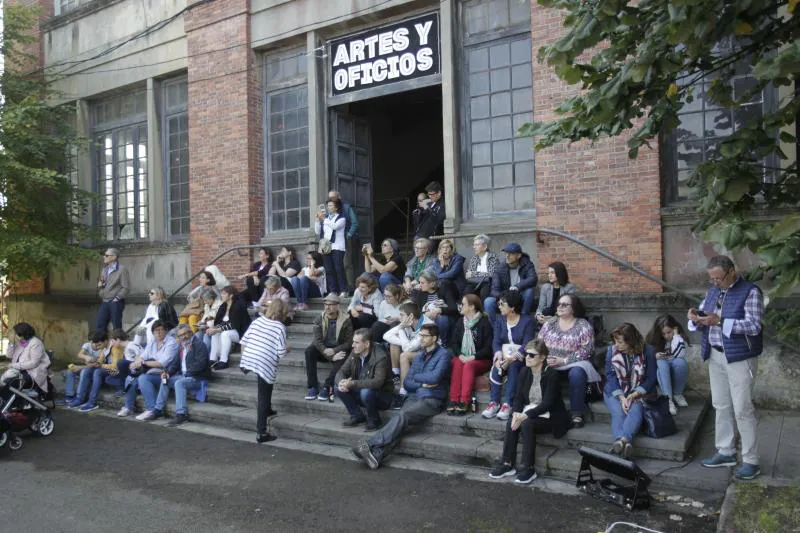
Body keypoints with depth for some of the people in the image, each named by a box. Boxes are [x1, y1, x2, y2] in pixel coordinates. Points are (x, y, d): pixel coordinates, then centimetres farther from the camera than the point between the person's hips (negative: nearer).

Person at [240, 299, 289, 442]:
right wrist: (287, 349, 15)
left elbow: (243, 341, 12)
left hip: (248, 361, 5)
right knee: (264, 399, 4)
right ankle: (261, 433, 9)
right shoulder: (280, 327, -3)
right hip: (266, 365, -5)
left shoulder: (257, 320, 11)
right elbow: (281, 353, -7)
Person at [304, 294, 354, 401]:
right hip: (323, 349, 2)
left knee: (343, 356, -35)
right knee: (309, 351, -27)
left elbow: (349, 342, -10)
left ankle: (327, 387, -35)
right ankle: (313, 387, -26)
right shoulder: (319, 319, -5)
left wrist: (334, 350, -25)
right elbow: (317, 340, -13)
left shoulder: (345, 320, -10)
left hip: (338, 349, -2)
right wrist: (330, 356, -27)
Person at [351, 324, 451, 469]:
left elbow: (434, 377, -16)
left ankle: (371, 445, -33)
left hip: (432, 400, -5)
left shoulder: (444, 354, 0)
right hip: (415, 397, 5)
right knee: (400, 420, -23)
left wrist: (416, 377, 2)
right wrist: (422, 384, -5)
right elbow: (407, 383, 15)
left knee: (402, 415, -28)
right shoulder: (420, 357, 22)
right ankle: (376, 455, -37)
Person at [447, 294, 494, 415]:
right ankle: (453, 400, -36)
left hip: (481, 360, -4)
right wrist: (460, 356, -10)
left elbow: (488, 347, -9)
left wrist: (473, 357, -19)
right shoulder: (460, 322, 14)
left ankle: (463, 403, -39)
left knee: (469, 365, -34)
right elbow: (454, 342, 10)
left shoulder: (484, 322, -4)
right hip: (462, 358, 4)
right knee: (457, 364, -29)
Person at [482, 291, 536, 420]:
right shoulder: (499, 320, 10)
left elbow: (527, 344, -16)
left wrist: (511, 358, -30)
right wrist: (498, 354, -24)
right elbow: (496, 341, -1)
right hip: (504, 355, 4)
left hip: (520, 358, -3)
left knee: (513, 366, -34)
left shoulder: (527, 320, -6)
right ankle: (494, 402, -29)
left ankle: (507, 404, -35)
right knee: (496, 366, -29)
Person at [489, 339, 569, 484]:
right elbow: (518, 397, 3)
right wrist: (516, 413, -18)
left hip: (548, 417, -5)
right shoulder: (524, 372, 3)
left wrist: (526, 415, -31)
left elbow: (547, 403, -21)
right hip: (528, 413, 5)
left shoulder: (552, 374, -16)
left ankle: (528, 469, -21)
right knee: (511, 423, -23)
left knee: (527, 424, -31)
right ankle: (507, 464, -15)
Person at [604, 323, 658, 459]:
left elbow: (651, 378, -7)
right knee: (618, 413, -29)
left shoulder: (648, 351, -7)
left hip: (638, 392, -1)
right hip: (615, 392, 2)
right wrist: (621, 397, -19)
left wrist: (634, 395, -19)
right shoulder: (612, 350, -2)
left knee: (636, 411, -33)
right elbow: (611, 376, -5)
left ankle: (621, 440, -56)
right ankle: (625, 442, -53)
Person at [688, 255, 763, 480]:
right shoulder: (713, 291, 10)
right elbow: (702, 320, 13)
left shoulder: (750, 291, -11)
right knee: (721, 406, 12)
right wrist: (695, 317, -11)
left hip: (740, 358, -7)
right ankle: (726, 452, 24)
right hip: (715, 356, 7)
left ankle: (751, 461, 7)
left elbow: (754, 326, -20)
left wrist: (720, 321, -28)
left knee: (742, 410, -3)